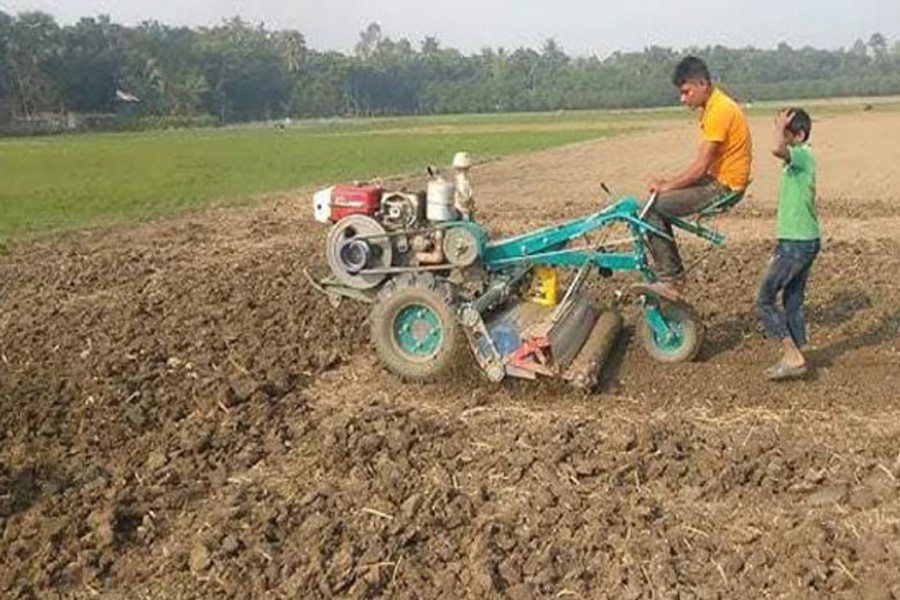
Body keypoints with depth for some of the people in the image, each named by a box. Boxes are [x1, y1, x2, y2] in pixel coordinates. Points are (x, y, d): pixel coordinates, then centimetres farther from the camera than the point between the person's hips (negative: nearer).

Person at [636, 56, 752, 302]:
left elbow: (700, 166, -21)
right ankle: (667, 276, 11)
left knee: (653, 208, -16)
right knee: (658, 202, 11)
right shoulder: (714, 106, 12)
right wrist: (669, 183, 8)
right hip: (717, 180, 10)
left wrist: (666, 186, -11)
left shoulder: (719, 111, -20)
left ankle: (669, 280, -12)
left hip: (724, 186, -10)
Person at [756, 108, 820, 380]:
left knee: (765, 299, -5)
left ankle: (793, 356, -5)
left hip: (797, 243, -10)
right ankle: (793, 358, 21)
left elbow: (777, 149, -39)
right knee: (793, 301, 15)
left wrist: (780, 128, -18)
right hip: (805, 240, 10)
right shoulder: (800, 158, 15)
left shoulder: (803, 155, -15)